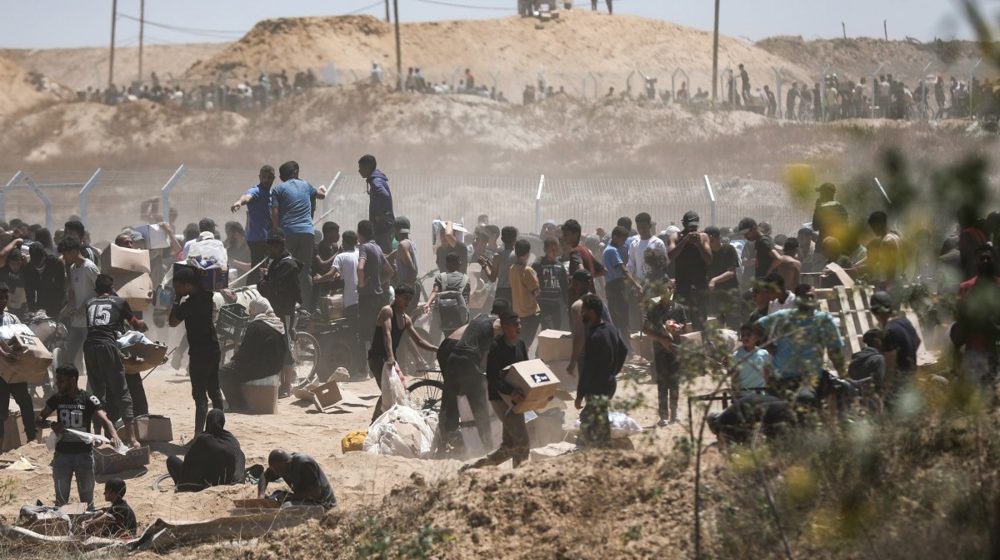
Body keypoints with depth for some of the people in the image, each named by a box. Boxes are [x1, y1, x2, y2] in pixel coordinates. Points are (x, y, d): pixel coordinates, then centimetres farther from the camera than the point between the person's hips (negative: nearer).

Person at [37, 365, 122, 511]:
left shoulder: (88, 400, -9)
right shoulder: (57, 399, 2)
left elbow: (104, 420, -19)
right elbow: (38, 420, 8)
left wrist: (114, 435, -40)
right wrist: (51, 424, -15)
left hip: (84, 453, -3)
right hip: (62, 454, 3)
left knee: (87, 498, 6)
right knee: (61, 499, 9)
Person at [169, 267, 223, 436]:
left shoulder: (189, 304, -21)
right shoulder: (206, 296, 1)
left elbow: (172, 322, -12)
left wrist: (177, 299, -7)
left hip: (200, 353, -8)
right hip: (213, 349, 9)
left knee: (200, 395, -8)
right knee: (214, 390, 18)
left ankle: (199, 433, -9)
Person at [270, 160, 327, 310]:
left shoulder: (278, 190, 6)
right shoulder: (305, 185, 16)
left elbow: (275, 214, -4)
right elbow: (321, 195, 36)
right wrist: (322, 189, 58)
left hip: (287, 233, -2)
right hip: (307, 233, 2)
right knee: (304, 272, 5)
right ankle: (307, 307, 0)